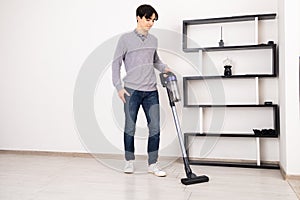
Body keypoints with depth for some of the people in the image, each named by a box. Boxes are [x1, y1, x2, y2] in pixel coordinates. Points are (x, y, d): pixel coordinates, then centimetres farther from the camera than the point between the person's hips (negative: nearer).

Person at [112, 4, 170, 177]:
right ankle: (129, 162, 22)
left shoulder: (153, 40, 13)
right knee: (130, 128, 5)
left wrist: (164, 68, 6)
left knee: (155, 128, 1)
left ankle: (153, 164, 13)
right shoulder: (126, 39, 0)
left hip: (151, 91, 4)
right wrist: (119, 87, -7)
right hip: (132, 91, -4)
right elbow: (116, 63, 1)